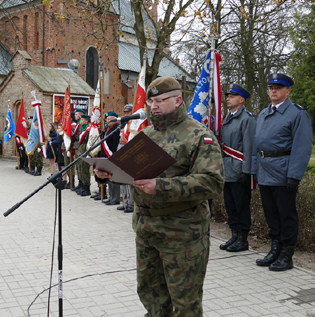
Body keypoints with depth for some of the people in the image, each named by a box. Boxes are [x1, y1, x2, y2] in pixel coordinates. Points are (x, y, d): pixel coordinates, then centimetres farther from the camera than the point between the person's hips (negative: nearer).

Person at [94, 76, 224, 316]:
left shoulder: (199, 135, -11)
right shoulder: (146, 134, 13)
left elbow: (213, 181, -22)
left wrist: (162, 187, -31)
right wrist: (107, 172, -5)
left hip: (181, 231, -7)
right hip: (144, 226, 7)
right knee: (150, 289, 19)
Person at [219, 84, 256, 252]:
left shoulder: (247, 118, -9)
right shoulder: (227, 119, 16)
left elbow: (249, 146, -15)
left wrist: (246, 171, -19)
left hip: (239, 172, -8)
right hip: (227, 171, 8)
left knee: (241, 206, 0)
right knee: (230, 206, 14)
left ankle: (242, 240, 10)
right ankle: (234, 236, 25)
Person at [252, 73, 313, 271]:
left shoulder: (298, 113, -7)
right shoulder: (263, 114, 16)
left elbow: (302, 148, -14)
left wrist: (294, 176, -20)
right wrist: (255, 169, 12)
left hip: (283, 174, -7)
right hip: (265, 173, 7)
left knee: (286, 215, 3)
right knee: (271, 214, 15)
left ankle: (286, 256, 13)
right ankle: (275, 250, 27)